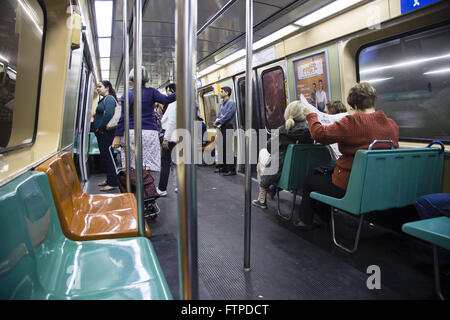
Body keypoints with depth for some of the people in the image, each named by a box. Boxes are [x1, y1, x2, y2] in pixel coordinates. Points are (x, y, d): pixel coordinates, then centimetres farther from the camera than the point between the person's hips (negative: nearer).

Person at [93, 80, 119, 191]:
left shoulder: (109, 99, -11)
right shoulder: (104, 99, 20)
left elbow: (109, 114, -25)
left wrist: (100, 128, -18)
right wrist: (97, 129, 15)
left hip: (106, 132, -10)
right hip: (102, 133, 10)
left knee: (106, 157, -8)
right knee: (104, 156, 14)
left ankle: (113, 183, -4)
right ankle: (109, 179, 23)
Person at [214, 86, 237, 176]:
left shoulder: (231, 103, -9)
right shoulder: (222, 104, 18)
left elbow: (227, 116, -17)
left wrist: (217, 122, -10)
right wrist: (217, 123, -4)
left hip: (228, 128, -9)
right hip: (222, 128, 9)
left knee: (228, 149, -8)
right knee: (222, 148, 12)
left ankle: (231, 170, -4)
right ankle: (223, 167, 22)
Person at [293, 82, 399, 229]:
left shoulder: (353, 122, -21)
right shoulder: (392, 124, 1)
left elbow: (320, 134, -21)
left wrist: (310, 116, -3)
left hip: (350, 186, -8)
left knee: (309, 180, 18)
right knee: (325, 172, 32)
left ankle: (304, 220, 35)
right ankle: (324, 217, 44)